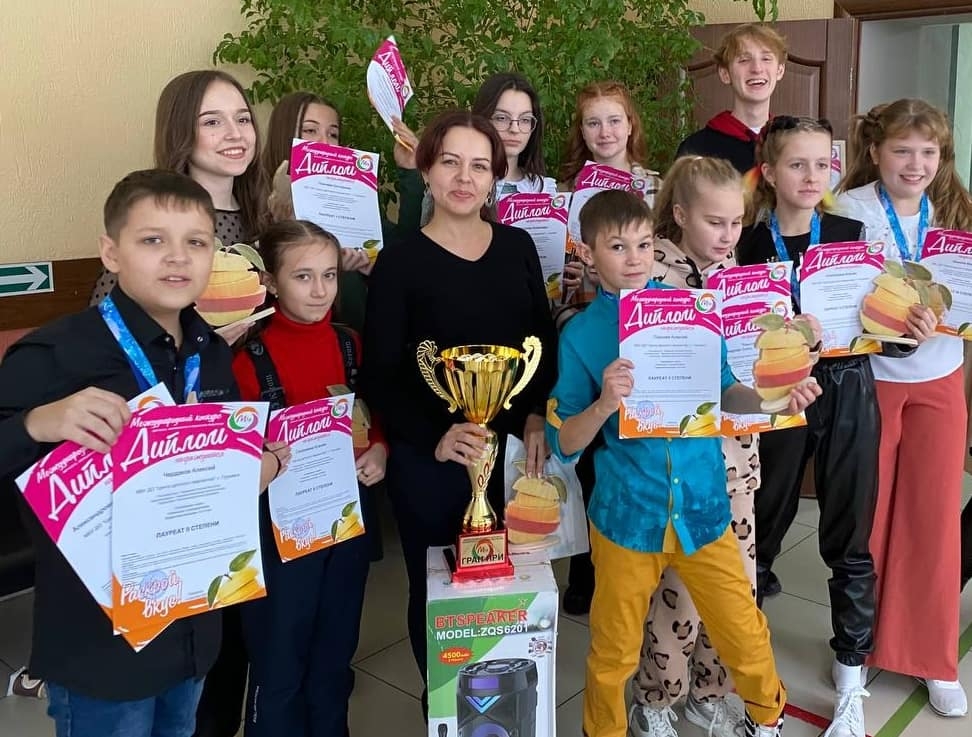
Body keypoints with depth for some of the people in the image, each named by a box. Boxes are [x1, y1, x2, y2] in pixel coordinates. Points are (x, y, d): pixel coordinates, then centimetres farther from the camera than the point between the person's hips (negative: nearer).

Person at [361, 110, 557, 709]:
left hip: (515, 449, 3)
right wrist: (436, 437, -22)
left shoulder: (518, 246, 5)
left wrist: (538, 416, -4)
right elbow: (380, 377, -9)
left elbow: (546, 340, 10)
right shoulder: (400, 262, -6)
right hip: (430, 461, -3)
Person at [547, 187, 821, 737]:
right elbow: (564, 443, -6)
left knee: (746, 636, 12)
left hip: (702, 506, 2)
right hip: (627, 514, -1)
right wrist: (604, 405, -24)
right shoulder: (581, 334, -6)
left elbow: (724, 394, 6)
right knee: (614, 652, 14)